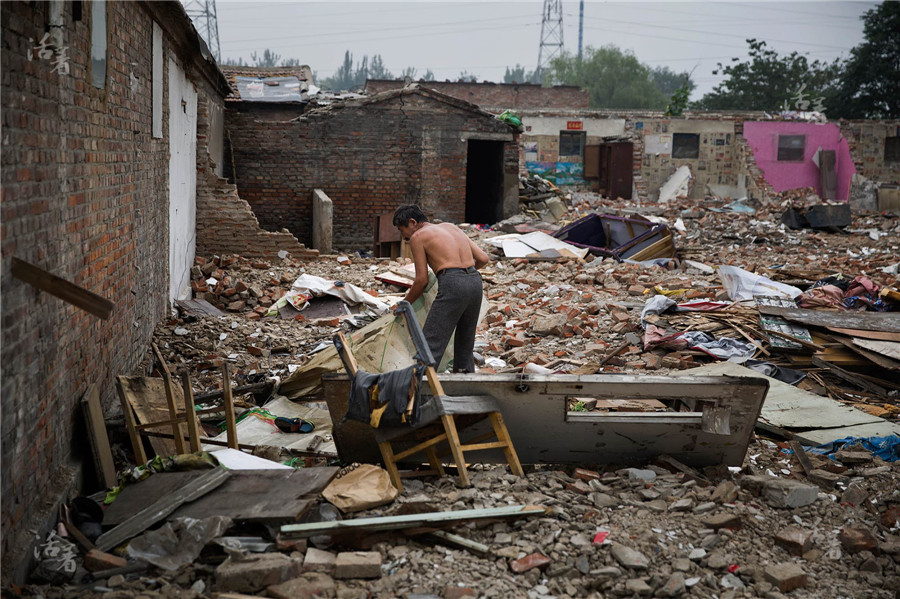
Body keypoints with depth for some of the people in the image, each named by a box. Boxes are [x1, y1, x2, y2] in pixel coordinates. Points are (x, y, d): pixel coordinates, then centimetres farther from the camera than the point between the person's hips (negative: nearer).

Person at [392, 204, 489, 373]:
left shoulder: (417, 237, 7)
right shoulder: (450, 227, 25)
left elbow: (422, 280, 4)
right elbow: (483, 258, 20)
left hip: (452, 284, -7)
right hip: (475, 281, 7)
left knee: (430, 346, -7)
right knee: (465, 345, 18)